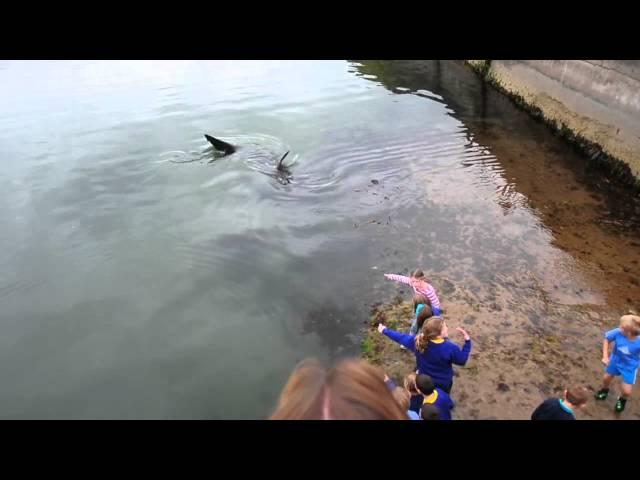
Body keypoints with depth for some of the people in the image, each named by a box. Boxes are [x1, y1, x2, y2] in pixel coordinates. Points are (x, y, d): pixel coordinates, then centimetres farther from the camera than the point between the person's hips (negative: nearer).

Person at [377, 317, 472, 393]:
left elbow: (401, 337, -11)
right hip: (443, 383, -3)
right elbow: (462, 360, -17)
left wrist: (385, 331, 4)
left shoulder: (418, 341, -25)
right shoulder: (450, 348, -35)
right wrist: (467, 341, -18)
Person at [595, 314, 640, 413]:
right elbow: (607, 339, -11)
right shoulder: (618, 332, -33)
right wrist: (605, 356, -12)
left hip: (630, 366, -2)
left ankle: (622, 400, 42)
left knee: (626, 391, 3)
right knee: (606, 378, 23)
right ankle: (605, 390, 59)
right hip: (616, 360, 2)